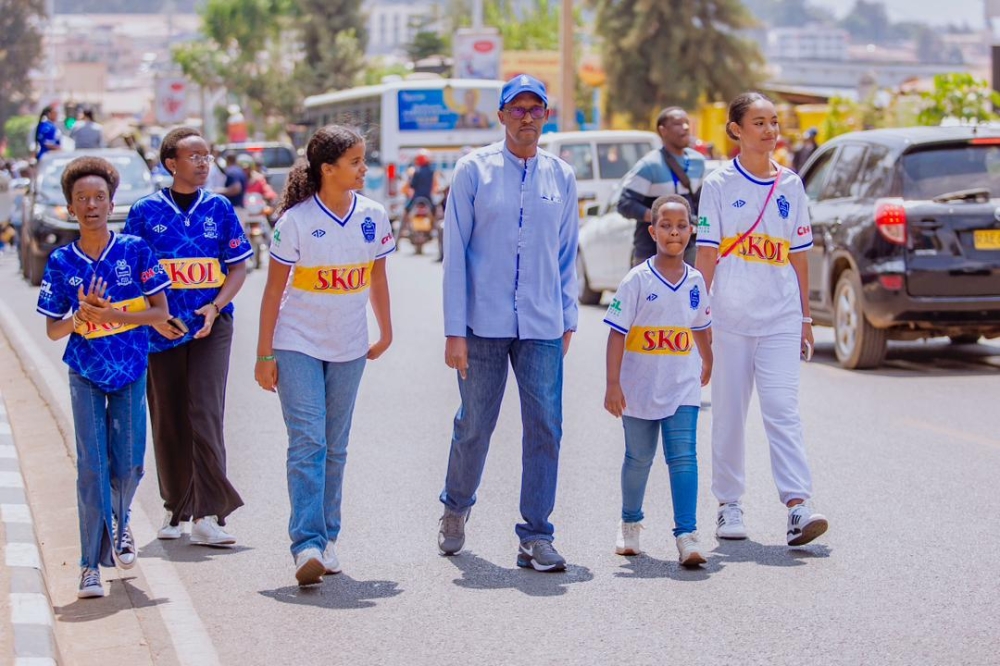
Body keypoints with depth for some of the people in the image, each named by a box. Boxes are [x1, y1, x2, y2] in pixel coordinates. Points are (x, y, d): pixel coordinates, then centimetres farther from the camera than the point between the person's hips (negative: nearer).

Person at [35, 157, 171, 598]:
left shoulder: (135, 251, -6)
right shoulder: (61, 262, -4)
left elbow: (160, 313, -7)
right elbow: (53, 330, 0)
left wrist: (109, 314, -19)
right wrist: (82, 316, -21)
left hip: (131, 372, 0)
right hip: (85, 376, 0)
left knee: (128, 464, 3)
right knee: (91, 466, -6)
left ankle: (119, 523, 37)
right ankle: (92, 564, -3)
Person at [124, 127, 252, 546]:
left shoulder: (219, 208, 5)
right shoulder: (146, 211, 2)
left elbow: (238, 268, 7)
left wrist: (215, 307, -9)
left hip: (210, 327, 0)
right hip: (162, 330, 1)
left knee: (205, 414, -10)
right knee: (167, 421, 7)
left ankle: (207, 515, -10)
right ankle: (176, 508, 22)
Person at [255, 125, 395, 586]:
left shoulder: (373, 217, -1)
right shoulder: (296, 221, -12)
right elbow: (274, 289, -7)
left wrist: (385, 332, 18)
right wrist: (264, 354, -7)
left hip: (348, 348, 4)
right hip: (297, 344, -4)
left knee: (335, 447, 10)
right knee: (307, 442, -12)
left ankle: (327, 540, 18)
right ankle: (306, 545, -17)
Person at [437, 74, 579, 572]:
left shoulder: (561, 177, 8)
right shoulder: (474, 171, 0)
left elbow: (567, 254, 14)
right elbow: (455, 252, -2)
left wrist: (567, 320, 10)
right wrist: (454, 330, -6)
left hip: (542, 328, 2)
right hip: (484, 324, -2)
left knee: (545, 428, -3)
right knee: (474, 426, 8)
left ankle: (535, 538, 5)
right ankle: (455, 508, 34)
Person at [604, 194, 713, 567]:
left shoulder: (695, 281, 3)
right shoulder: (637, 280, -9)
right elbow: (617, 333, -11)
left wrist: (708, 362, 35)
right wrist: (613, 384, -16)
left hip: (682, 388, 2)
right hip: (640, 387, -2)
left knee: (683, 457, -10)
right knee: (638, 459, 13)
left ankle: (686, 536, -14)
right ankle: (630, 524, 34)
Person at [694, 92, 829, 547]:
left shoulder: (790, 185, 9)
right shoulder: (720, 184, 0)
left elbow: (798, 254, 12)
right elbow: (706, 253, -1)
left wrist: (805, 316, 11)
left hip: (780, 317, 1)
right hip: (730, 316, -1)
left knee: (783, 409, -9)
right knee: (729, 413, 6)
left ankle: (797, 505, -15)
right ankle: (729, 506, 16)